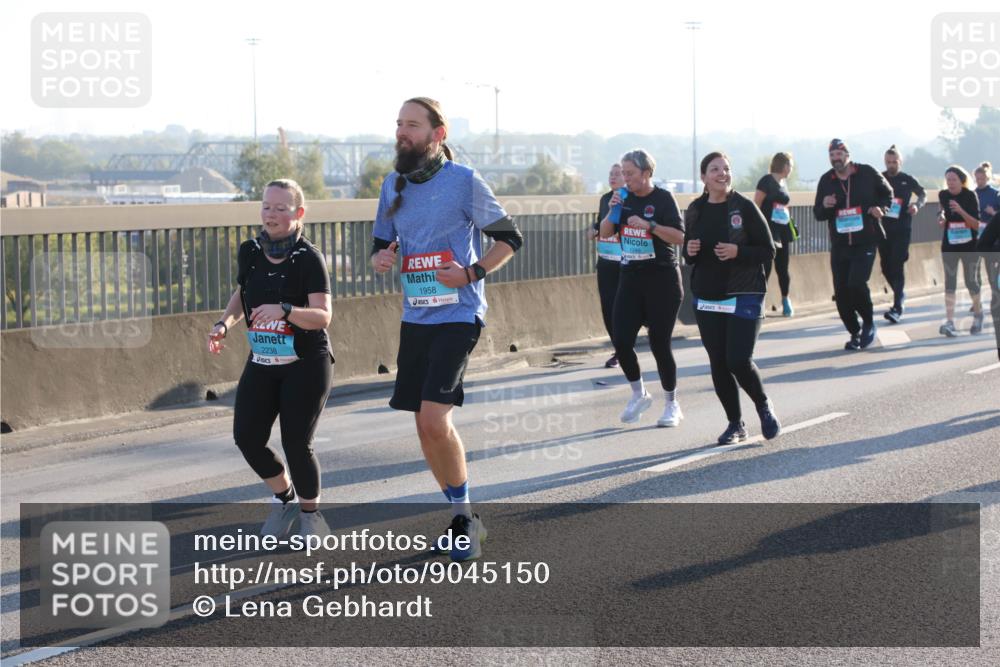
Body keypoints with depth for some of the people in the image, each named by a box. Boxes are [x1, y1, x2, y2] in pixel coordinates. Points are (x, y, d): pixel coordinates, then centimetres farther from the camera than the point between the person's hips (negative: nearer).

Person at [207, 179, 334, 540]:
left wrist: (284, 310, -37)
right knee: (247, 437, -3)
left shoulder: (308, 258, -15)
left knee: (296, 443, -7)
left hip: (306, 364, -5)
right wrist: (225, 323, 0)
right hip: (262, 362, 5)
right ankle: (284, 497, 24)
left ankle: (310, 513, 18)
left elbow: (323, 316, -20)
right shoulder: (250, 252, 0)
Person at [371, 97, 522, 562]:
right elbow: (381, 243, 18)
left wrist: (473, 272, -15)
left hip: (457, 315, -7)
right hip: (414, 318, 7)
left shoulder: (464, 182, -8)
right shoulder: (393, 185, 9)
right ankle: (463, 519, 24)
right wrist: (380, 259, -5)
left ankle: (463, 515, 0)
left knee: (435, 419, -18)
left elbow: (510, 238, -2)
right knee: (426, 427, 8)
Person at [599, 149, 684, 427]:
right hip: (630, 279, 5)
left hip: (662, 280, -5)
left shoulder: (663, 198, -8)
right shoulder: (625, 199, 8)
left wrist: (649, 225, -24)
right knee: (621, 341, -4)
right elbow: (605, 233, 10)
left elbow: (679, 236, -15)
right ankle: (639, 395, 17)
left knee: (659, 344, -2)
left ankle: (672, 405, 14)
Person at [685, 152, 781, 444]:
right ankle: (735, 423, 18)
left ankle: (764, 406, 16)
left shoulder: (745, 207, -7)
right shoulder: (695, 211, 5)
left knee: (739, 360, -12)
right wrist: (690, 252, -7)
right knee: (718, 364, 4)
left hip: (744, 297, -4)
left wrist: (737, 252, -21)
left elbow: (768, 250, -6)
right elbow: (689, 253, 17)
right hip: (707, 298, 4)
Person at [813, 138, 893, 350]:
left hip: (866, 242, -4)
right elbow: (818, 214, 10)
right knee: (841, 293, 1)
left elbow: (887, 193, 13)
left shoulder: (867, 173, -2)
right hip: (839, 245, 4)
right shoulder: (826, 181, 6)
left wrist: (880, 208, -8)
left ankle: (868, 324, 5)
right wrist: (825, 205, -12)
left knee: (856, 284, -20)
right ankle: (855, 332, 18)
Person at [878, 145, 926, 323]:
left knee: (897, 266, -11)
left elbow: (923, 194, 14)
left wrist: (917, 205, -6)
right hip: (883, 228, 3)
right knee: (886, 266, 8)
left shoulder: (907, 180, 1)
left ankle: (897, 308, -14)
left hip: (902, 228, -3)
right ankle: (900, 293, 36)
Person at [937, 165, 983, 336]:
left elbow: (977, 225, -15)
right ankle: (950, 322, -10)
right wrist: (942, 218, -3)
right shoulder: (943, 195, -2)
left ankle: (978, 314, 32)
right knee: (950, 282, -6)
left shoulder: (970, 196, -11)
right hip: (949, 245, 2)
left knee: (970, 281, 7)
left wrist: (961, 211, -28)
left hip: (969, 245, -2)